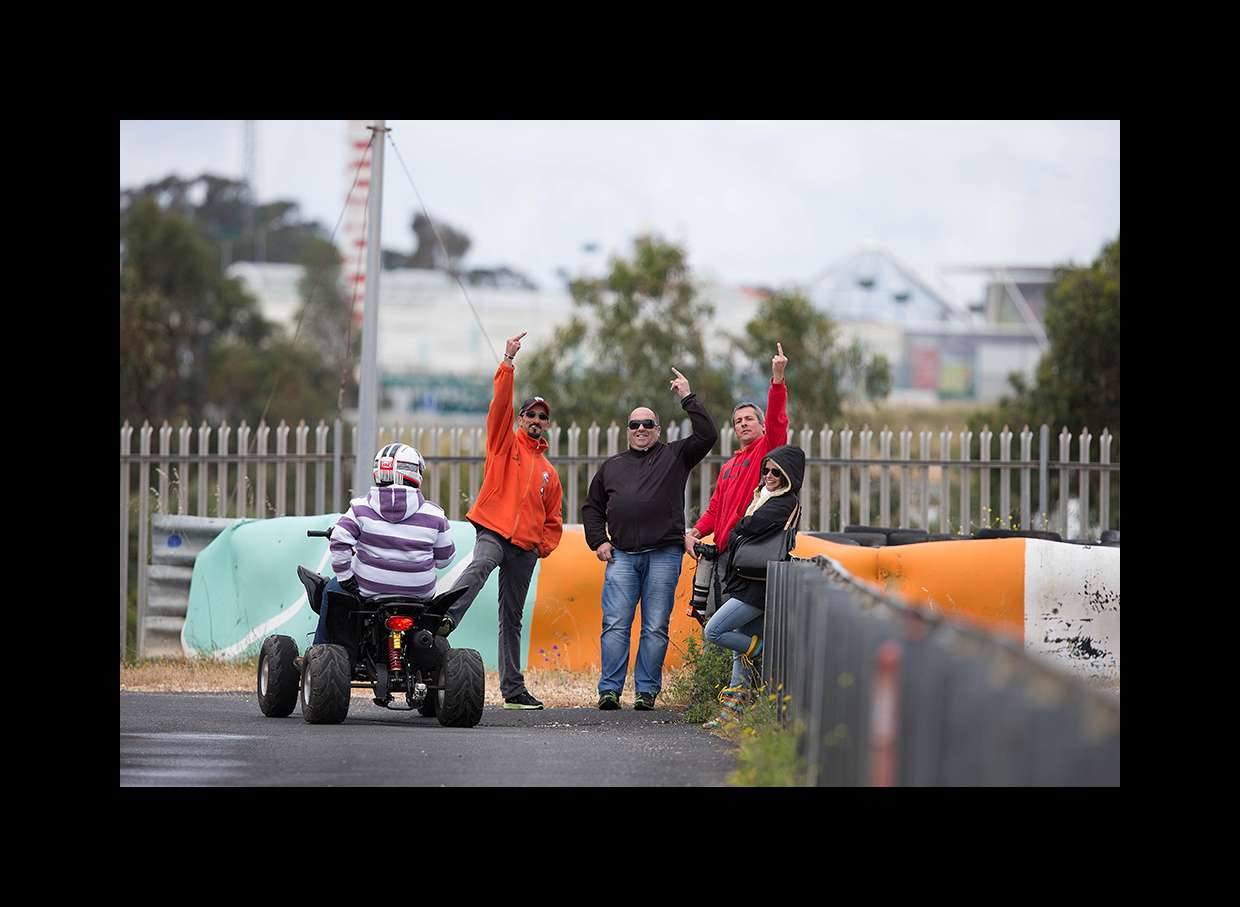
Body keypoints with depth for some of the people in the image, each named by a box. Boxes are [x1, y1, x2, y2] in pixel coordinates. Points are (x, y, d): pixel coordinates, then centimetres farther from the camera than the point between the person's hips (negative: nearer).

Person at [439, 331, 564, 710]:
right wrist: (508, 363, -15)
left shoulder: (548, 472, 22)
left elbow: (553, 519, 28)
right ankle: (446, 618, -58)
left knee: (513, 618, 7)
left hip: (526, 547, 5)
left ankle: (513, 688, 9)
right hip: (493, 532, -5)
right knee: (479, 567, -38)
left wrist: (544, 546, 10)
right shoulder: (505, 443, 10)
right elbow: (500, 405, -6)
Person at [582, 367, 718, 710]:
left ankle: (647, 691, 1)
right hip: (621, 555, 2)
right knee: (615, 624, -7)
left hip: (664, 554, -2)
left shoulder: (674, 456, 13)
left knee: (655, 628, -2)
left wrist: (688, 398, 0)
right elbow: (592, 508, 26)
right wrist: (598, 541, 11)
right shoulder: (612, 466, 21)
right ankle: (609, 689, -8)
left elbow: (707, 436, 0)